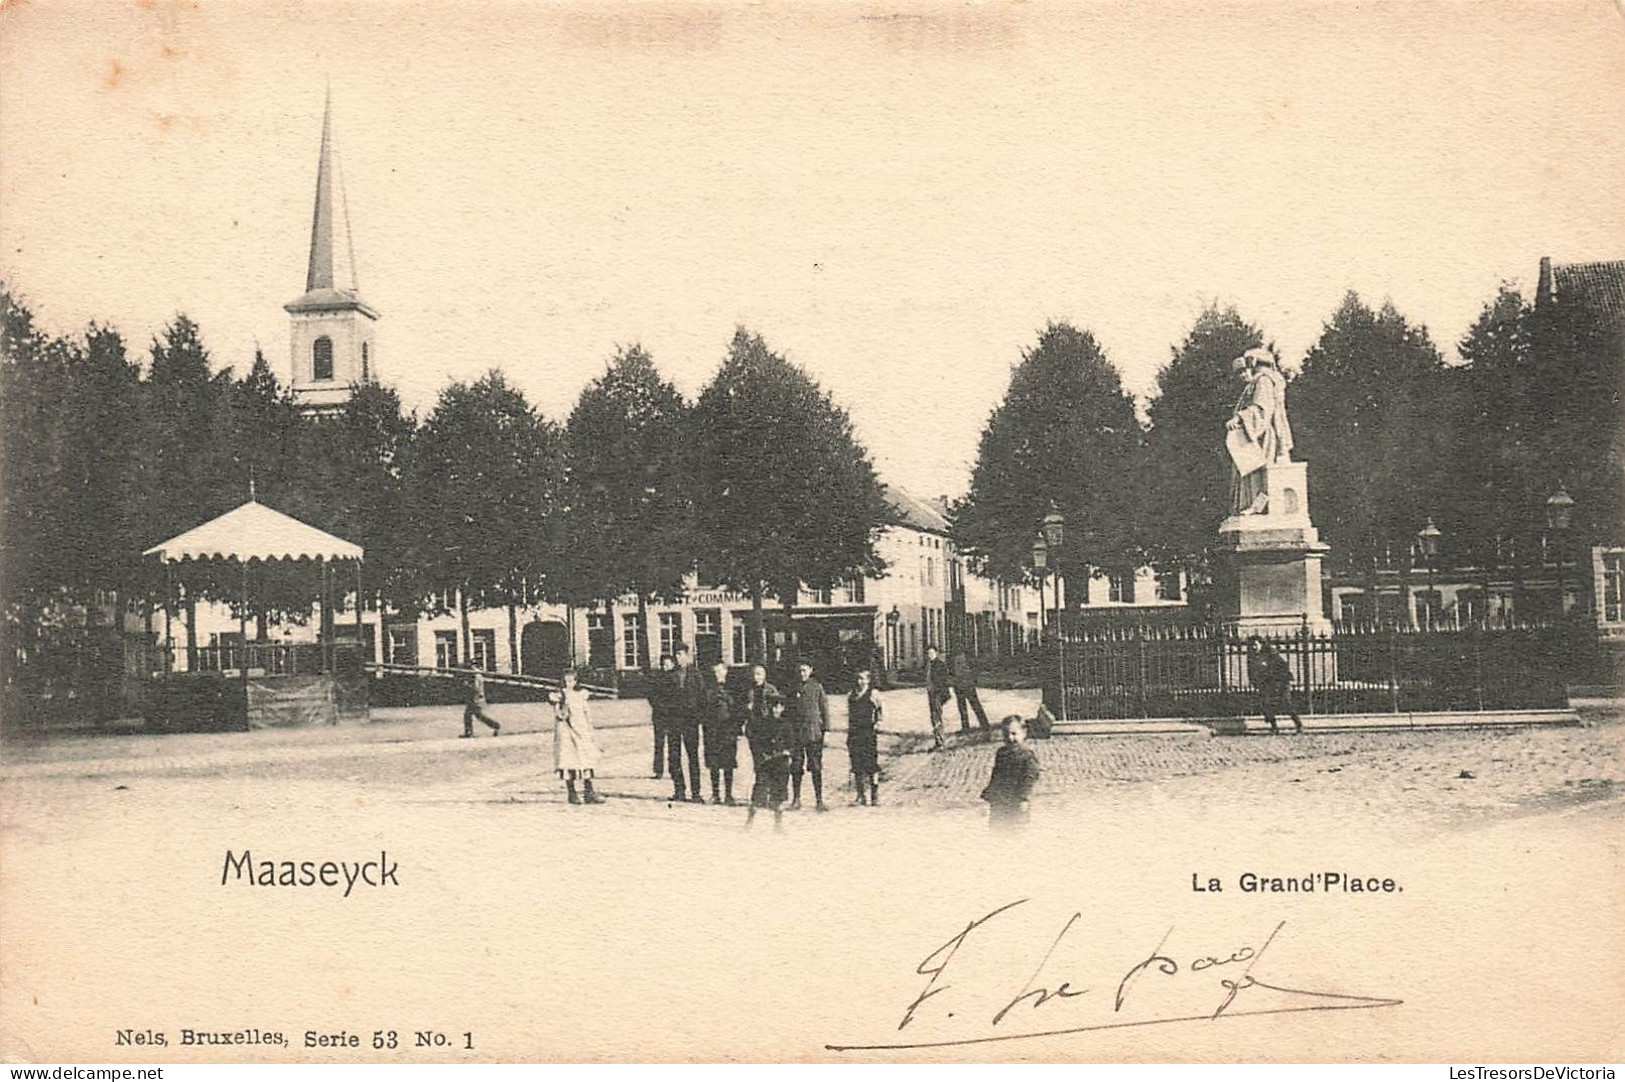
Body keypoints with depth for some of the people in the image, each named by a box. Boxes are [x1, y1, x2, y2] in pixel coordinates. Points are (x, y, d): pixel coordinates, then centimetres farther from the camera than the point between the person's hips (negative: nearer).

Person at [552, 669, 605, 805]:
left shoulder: (581, 694, 10)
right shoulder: (560, 696, -2)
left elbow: (587, 714, 14)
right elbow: (559, 716, -8)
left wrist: (591, 732, 13)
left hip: (582, 731, 4)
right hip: (566, 730, -4)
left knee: (587, 760, 0)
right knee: (568, 760, -4)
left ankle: (589, 793, 3)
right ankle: (572, 794, 2)